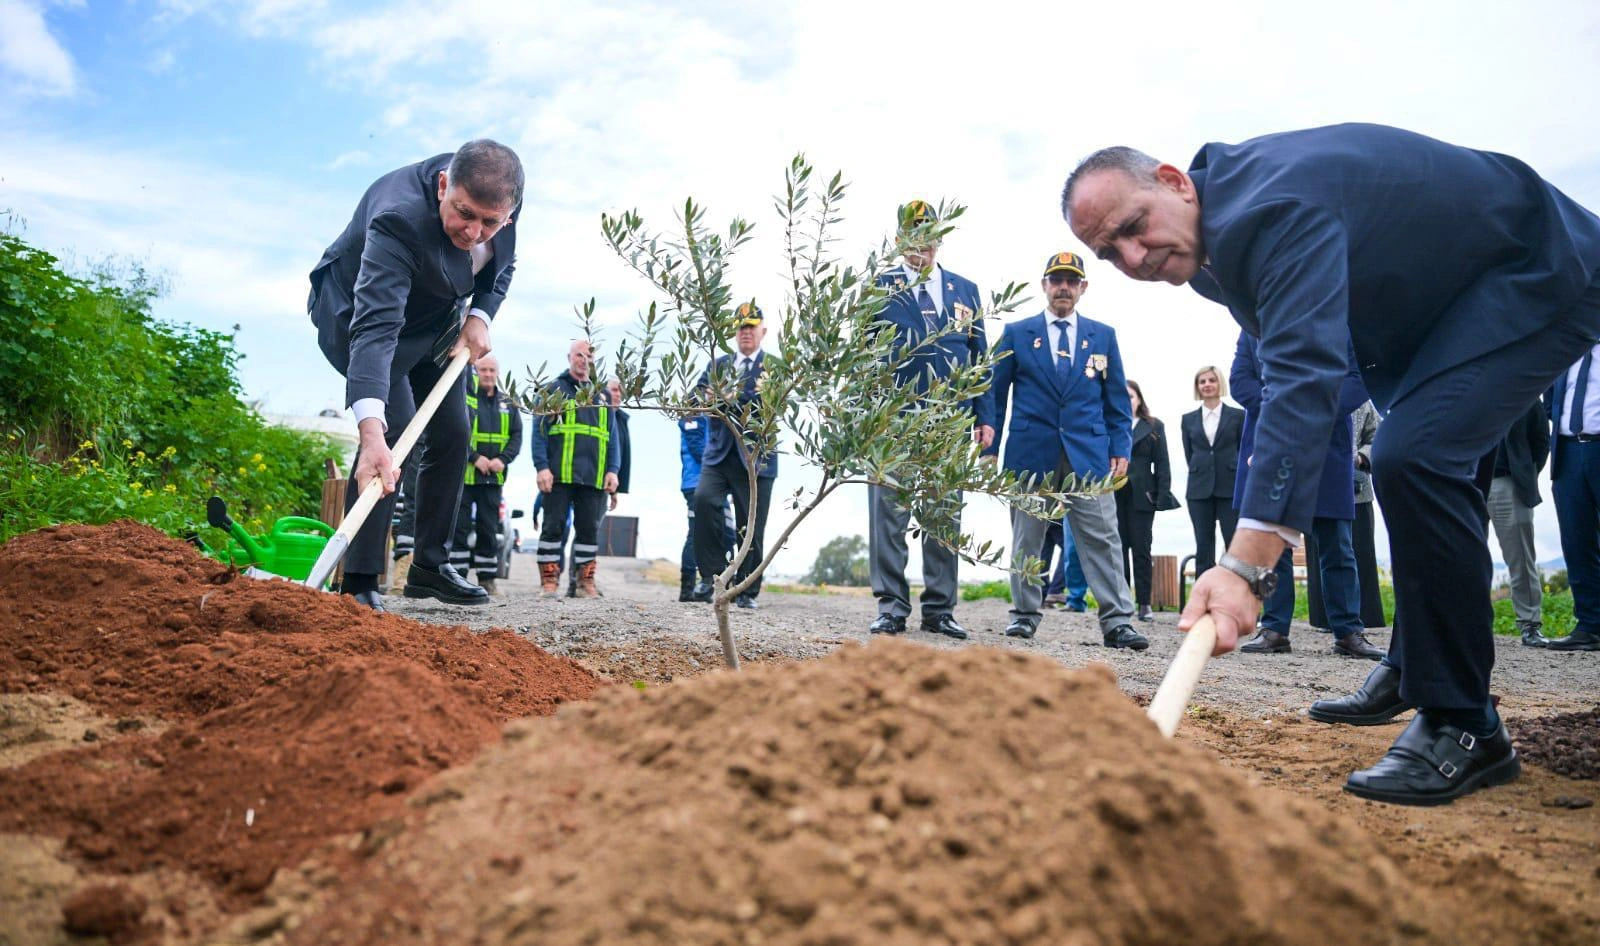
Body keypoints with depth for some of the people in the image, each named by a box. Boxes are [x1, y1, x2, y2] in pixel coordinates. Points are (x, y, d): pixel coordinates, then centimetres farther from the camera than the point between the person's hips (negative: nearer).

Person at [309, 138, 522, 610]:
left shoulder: (500, 201, -20)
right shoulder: (400, 218, -40)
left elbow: (502, 265, 2)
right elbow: (375, 327, -51)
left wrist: (479, 315, -16)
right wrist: (371, 431, -62)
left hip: (436, 321, 7)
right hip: (358, 312, -7)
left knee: (453, 434, 3)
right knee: (394, 425, -23)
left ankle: (430, 566, 16)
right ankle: (359, 581, -16)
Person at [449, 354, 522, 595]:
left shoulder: (508, 404, 12)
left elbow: (517, 436, 8)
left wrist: (503, 459, -9)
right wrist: (474, 457, -19)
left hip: (493, 476, 3)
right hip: (463, 473, -3)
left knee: (489, 529, 7)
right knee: (460, 527, -2)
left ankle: (487, 579, 13)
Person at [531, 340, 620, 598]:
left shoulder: (602, 395, 19)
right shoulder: (553, 389, 7)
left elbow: (612, 436, 17)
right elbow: (539, 430, 0)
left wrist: (613, 470, 5)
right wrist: (542, 466, -11)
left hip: (594, 477, 3)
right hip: (559, 474, -3)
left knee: (590, 528, 5)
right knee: (554, 526, -1)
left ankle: (586, 581, 11)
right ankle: (549, 581, 4)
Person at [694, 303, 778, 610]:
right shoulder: (718, 364, 18)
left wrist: (731, 399, -22)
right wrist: (709, 397, -13)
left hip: (755, 457, -2)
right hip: (720, 452, 2)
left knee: (751, 528, 0)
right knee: (704, 499, -24)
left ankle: (747, 592, 15)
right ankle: (717, 576, -12)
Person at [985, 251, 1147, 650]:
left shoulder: (1104, 336, 13)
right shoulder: (1016, 333, 8)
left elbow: (1117, 398, 13)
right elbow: (996, 393, 8)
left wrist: (1120, 448, 2)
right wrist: (990, 448, 2)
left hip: (1089, 453, 1)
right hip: (1030, 453, 0)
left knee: (1102, 538, -5)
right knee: (1026, 539, 5)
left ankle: (1117, 622, -3)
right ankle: (1024, 614, 16)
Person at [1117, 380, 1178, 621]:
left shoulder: (1154, 427, 8)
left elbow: (1162, 463, 5)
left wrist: (1163, 495, -4)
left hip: (1141, 495, -1)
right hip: (1113, 495, 1)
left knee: (1141, 548, 1)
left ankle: (1144, 603, 5)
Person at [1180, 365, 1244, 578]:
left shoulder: (1238, 415, 6)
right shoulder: (1188, 419, 11)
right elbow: (1188, 454, 13)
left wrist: (1237, 476, 0)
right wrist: (1200, 473, 6)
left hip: (1230, 488, -2)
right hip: (1199, 490, 2)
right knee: (1203, 548, 1)